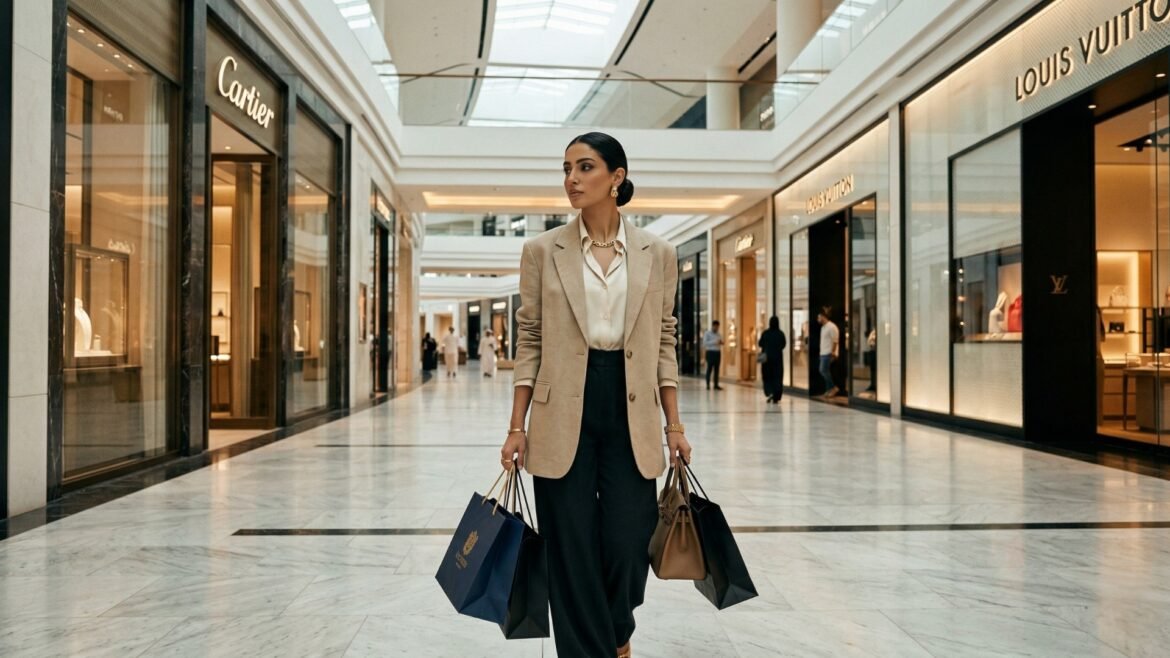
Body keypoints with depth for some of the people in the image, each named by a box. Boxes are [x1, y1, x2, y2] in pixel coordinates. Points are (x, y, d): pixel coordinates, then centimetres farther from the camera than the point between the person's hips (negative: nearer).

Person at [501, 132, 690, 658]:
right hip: (563, 415, 0)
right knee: (572, 552, 5)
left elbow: (664, 343, 8)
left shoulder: (658, 254, 4)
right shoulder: (542, 250, 1)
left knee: (627, 545, 6)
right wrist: (517, 428, -1)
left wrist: (674, 425, 5)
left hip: (632, 413, 1)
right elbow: (529, 343, 3)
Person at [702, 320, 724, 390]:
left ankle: (716, 385, 8)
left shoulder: (718, 334, 16)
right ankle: (708, 385, -4)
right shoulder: (707, 333, -3)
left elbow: (721, 342, 20)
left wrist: (721, 342, -4)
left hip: (718, 352, 6)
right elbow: (705, 343, -13)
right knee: (709, 368, -7)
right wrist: (714, 342, -22)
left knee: (717, 369, 5)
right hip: (710, 352, -6)